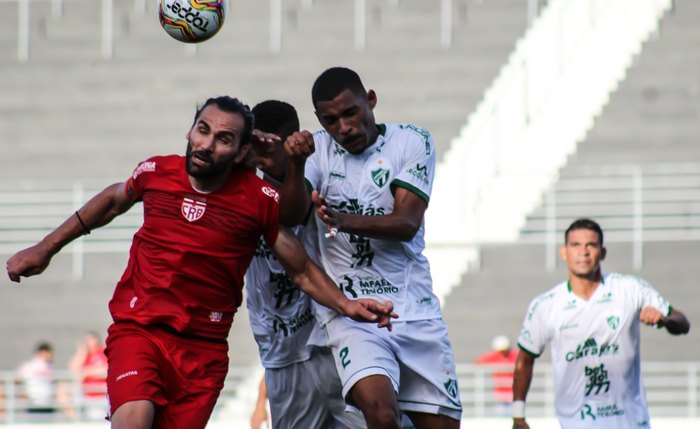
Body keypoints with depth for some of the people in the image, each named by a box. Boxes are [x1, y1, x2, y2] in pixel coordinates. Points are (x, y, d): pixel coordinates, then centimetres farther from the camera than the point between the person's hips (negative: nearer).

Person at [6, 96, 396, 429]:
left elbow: (301, 269, 8)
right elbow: (113, 201, 23)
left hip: (204, 348, 0)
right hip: (137, 330, 0)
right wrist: (45, 249, 28)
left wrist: (346, 305, -7)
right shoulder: (156, 172, 1)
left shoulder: (260, 199, -4)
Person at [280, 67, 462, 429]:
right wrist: (296, 164, -28)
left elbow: (406, 222, -11)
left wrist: (342, 220, -28)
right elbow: (291, 216, -10)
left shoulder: (413, 142, 1)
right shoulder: (317, 149, 5)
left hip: (416, 311, 2)